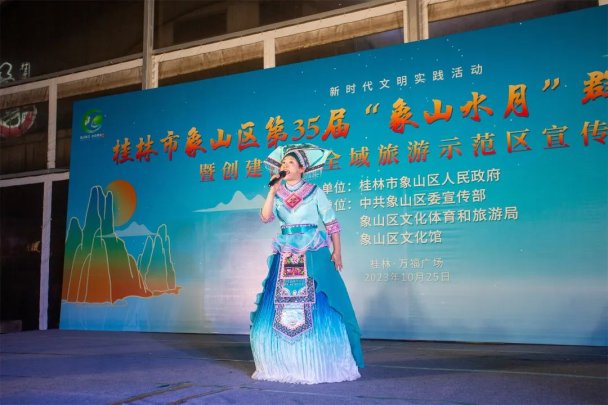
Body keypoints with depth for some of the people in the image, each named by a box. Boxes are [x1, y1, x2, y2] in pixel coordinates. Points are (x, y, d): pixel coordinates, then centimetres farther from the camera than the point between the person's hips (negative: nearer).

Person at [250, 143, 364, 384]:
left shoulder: (315, 192, 2)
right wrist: (273, 190, -7)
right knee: (279, 309, 1)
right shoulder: (277, 194, 12)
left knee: (317, 308, -5)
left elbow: (331, 224, 2)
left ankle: (321, 365, 8)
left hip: (313, 255, -3)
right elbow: (266, 217, -4)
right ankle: (285, 364, 15)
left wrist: (337, 251, -6)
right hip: (285, 257, 4)